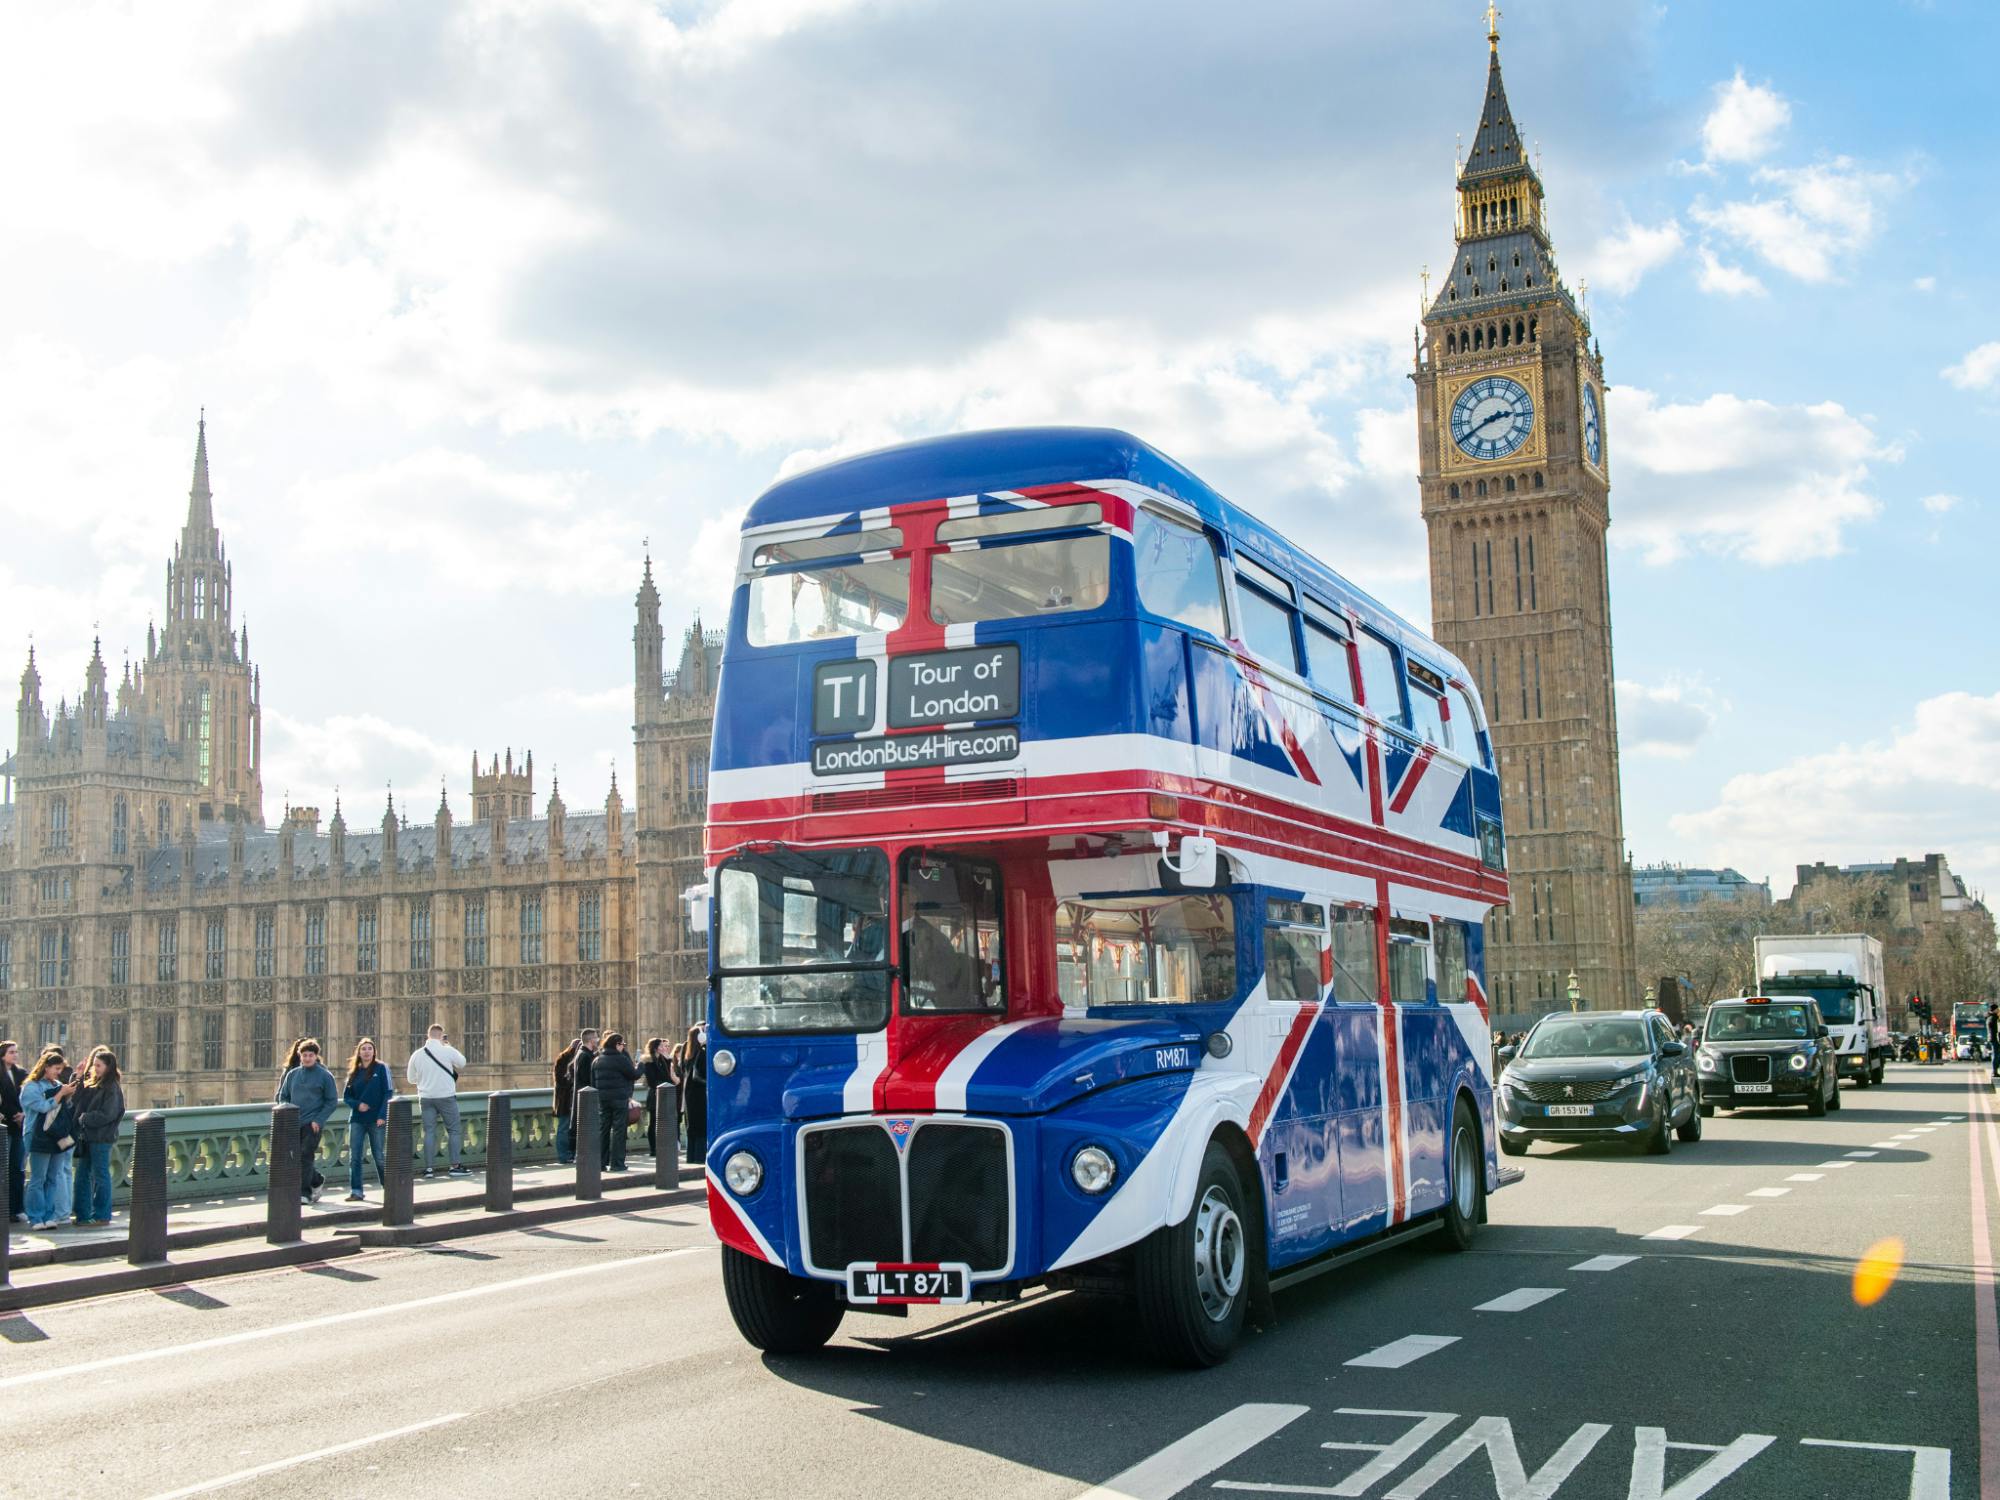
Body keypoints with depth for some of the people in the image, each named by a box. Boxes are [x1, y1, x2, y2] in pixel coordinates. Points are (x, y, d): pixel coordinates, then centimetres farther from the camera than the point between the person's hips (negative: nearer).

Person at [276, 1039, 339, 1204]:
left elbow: (332, 1101, -2)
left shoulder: (325, 1076, -1)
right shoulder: (292, 1074, 11)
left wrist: (319, 1120, -11)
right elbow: (282, 1096, 16)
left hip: (313, 1124, -5)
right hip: (294, 1123, 5)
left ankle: (305, 1192, -4)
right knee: (296, 1156, 6)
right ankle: (317, 1180, 28)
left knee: (306, 1156, -10)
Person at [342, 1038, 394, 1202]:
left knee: (379, 1156, 2)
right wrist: (357, 1104, -8)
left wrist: (382, 1115, -14)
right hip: (357, 1119, 4)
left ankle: (389, 1187, 17)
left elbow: (388, 1093, -5)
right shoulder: (354, 1072, 11)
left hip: (376, 1120, -4)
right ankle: (356, 1191, 3)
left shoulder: (381, 1068, -1)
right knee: (354, 1156, -2)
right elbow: (347, 1095, 13)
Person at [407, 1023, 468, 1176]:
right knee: (453, 1130, 6)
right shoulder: (447, 1050, -10)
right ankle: (454, 1166, 4)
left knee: (429, 1132, 7)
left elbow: (412, 1079, 11)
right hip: (446, 1096, -3)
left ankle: (429, 1168, 4)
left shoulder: (416, 1055, 1)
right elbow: (462, 1062, 9)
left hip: (426, 1098, 3)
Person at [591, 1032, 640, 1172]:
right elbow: (634, 1075, -7)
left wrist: (596, 1098, 18)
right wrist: (640, 1065, 11)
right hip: (619, 1098, -6)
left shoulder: (596, 1060, 10)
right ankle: (616, 1163, -3)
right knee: (618, 1129, -1)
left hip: (602, 1099, 6)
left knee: (602, 1130, 10)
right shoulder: (621, 1059, -10)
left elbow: (592, 1082, 13)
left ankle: (601, 1162, 10)